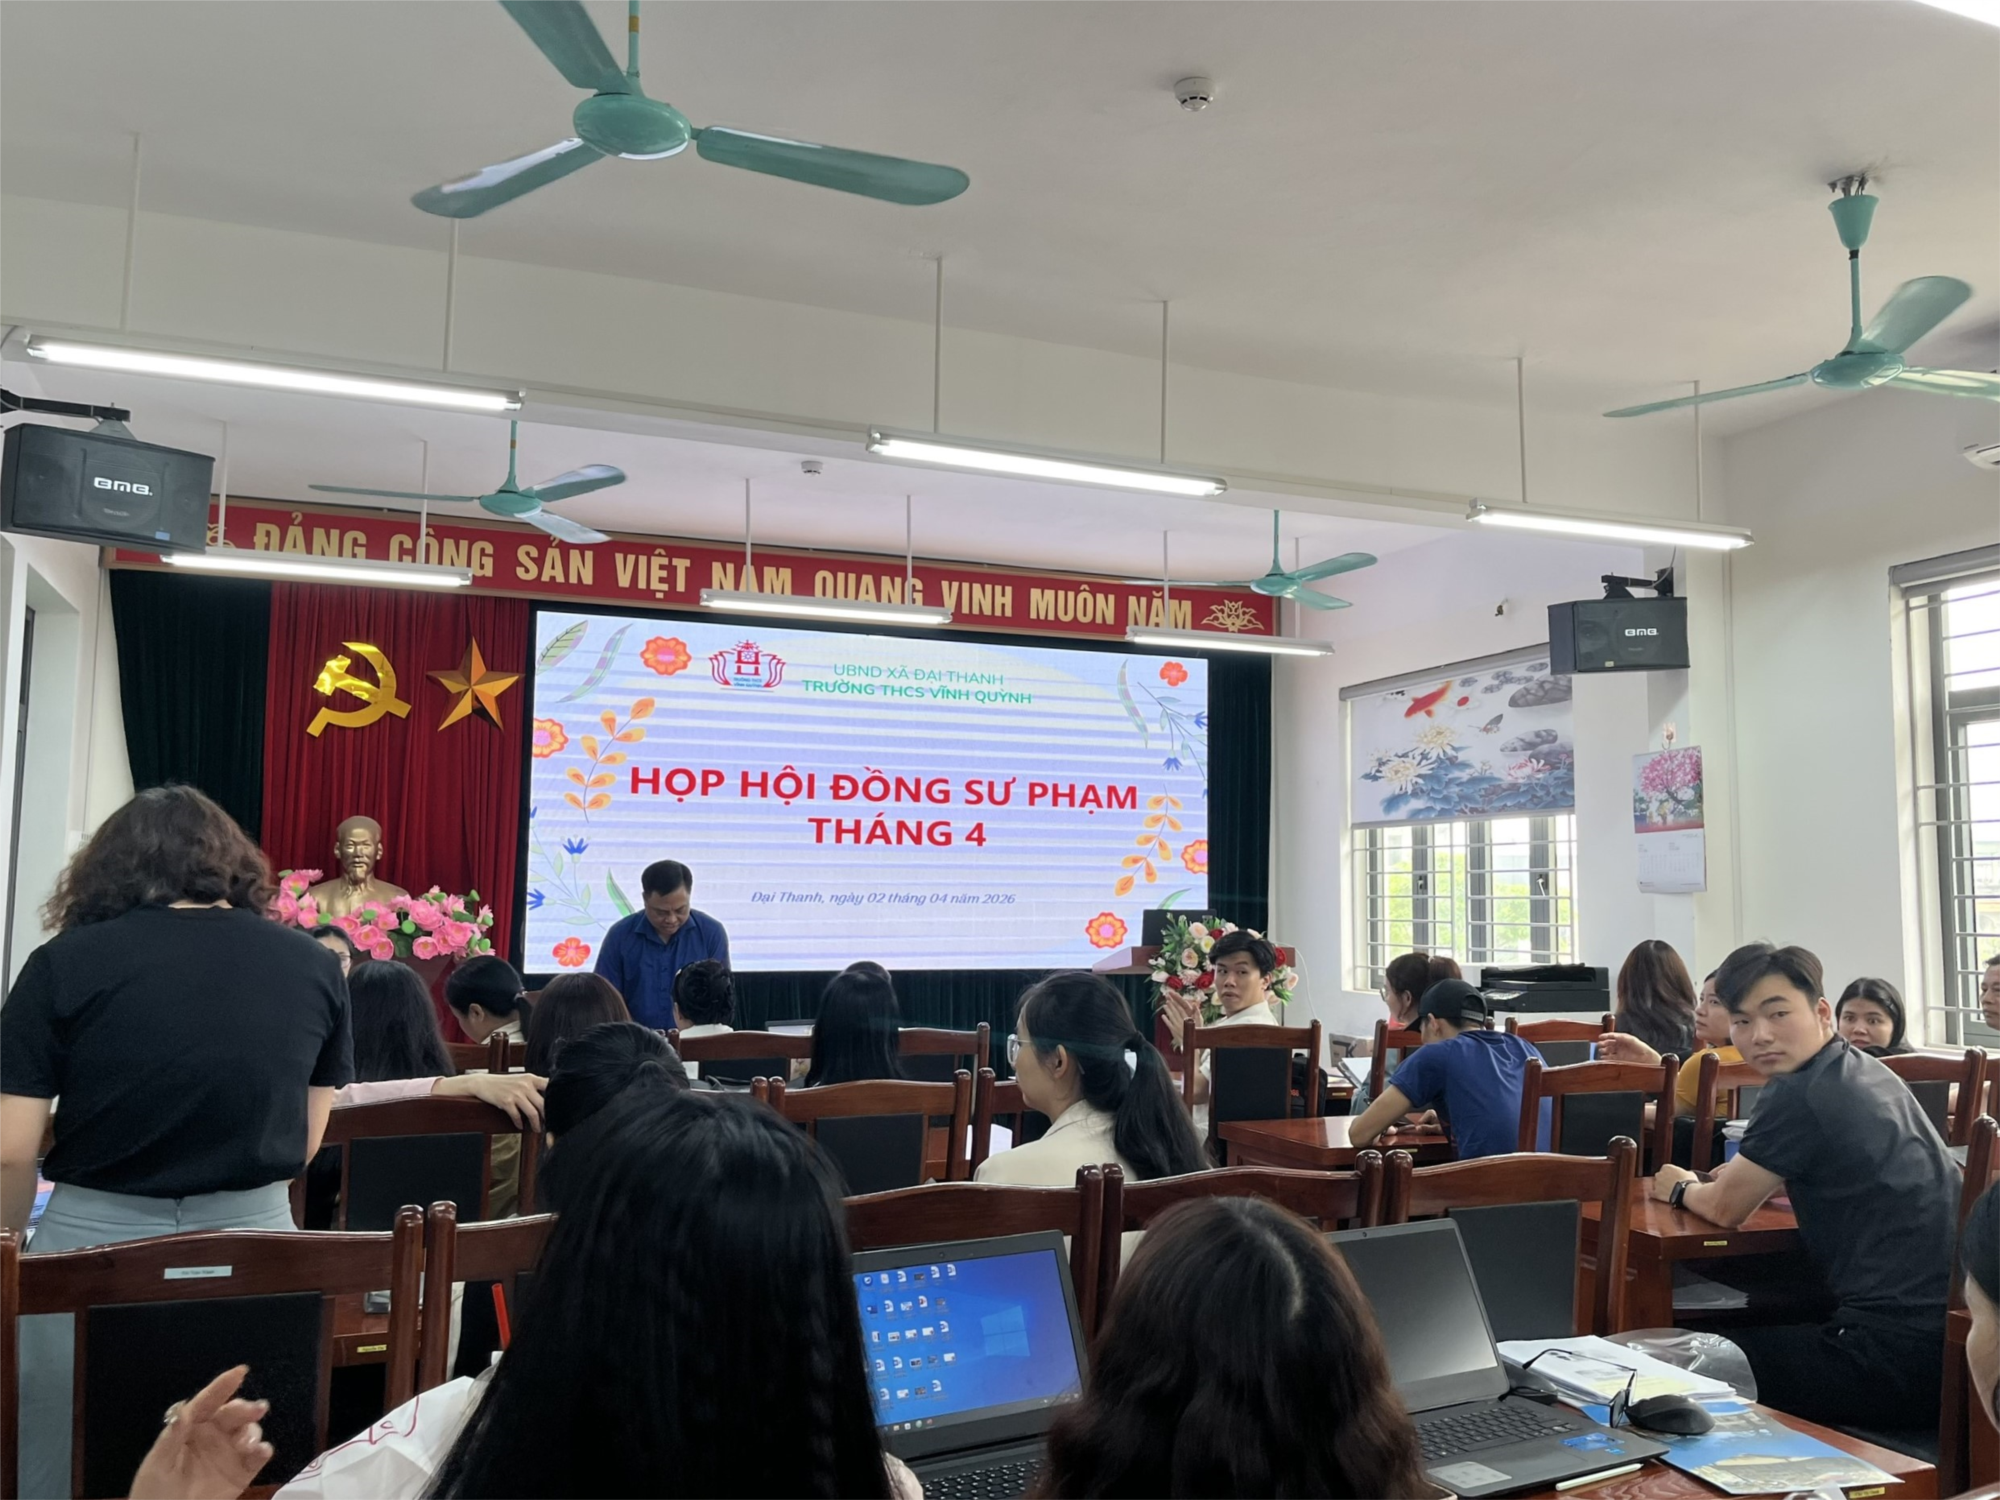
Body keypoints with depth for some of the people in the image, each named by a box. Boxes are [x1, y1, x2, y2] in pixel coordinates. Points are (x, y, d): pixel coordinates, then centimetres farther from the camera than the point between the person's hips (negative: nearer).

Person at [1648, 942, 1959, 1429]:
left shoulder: (1797, 1096, -17)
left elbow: (1726, 1209, -1)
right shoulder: (1867, 1072, 11)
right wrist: (1751, 1172, 19)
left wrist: (1679, 1188, 18)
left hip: (1898, 1358, -9)